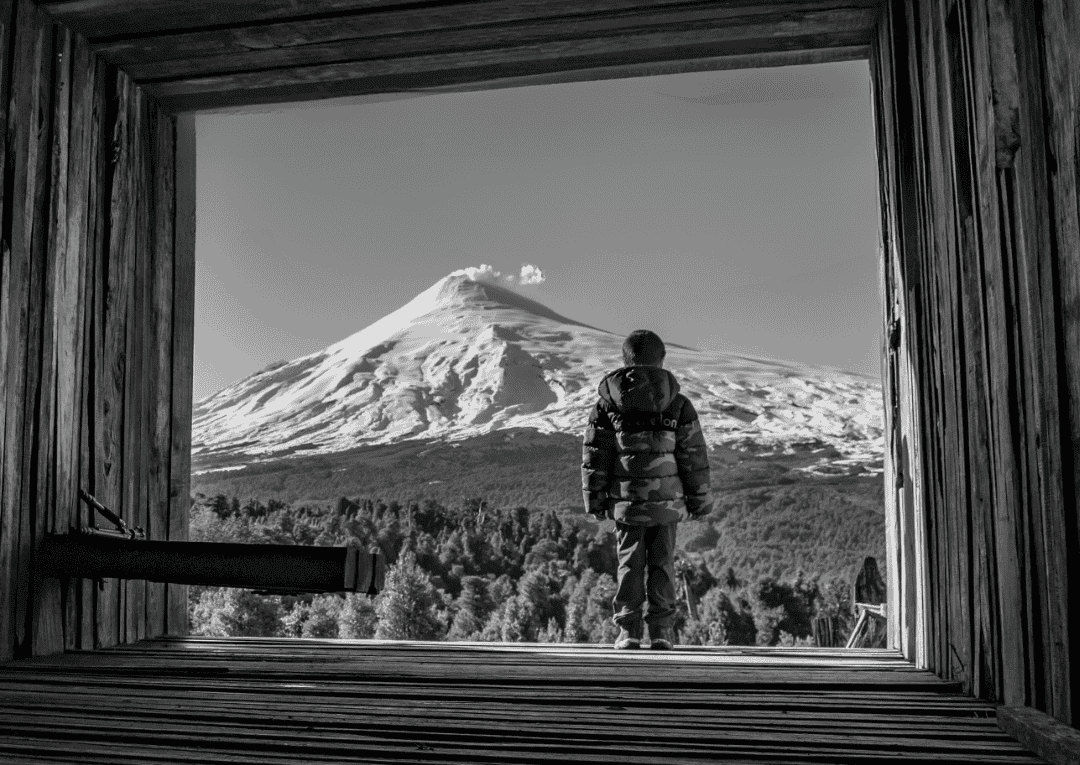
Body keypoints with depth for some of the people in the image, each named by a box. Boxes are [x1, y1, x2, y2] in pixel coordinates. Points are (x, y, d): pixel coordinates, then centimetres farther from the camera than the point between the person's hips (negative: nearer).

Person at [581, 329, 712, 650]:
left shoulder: (606, 404, 1)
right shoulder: (678, 405, -1)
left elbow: (594, 456, 4)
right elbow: (694, 456, 2)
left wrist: (595, 499, 12)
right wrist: (699, 499, 11)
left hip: (626, 501, 1)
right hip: (667, 501, 0)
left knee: (629, 563, 9)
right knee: (662, 563, 8)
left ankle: (629, 632, 8)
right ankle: (661, 631, 8)